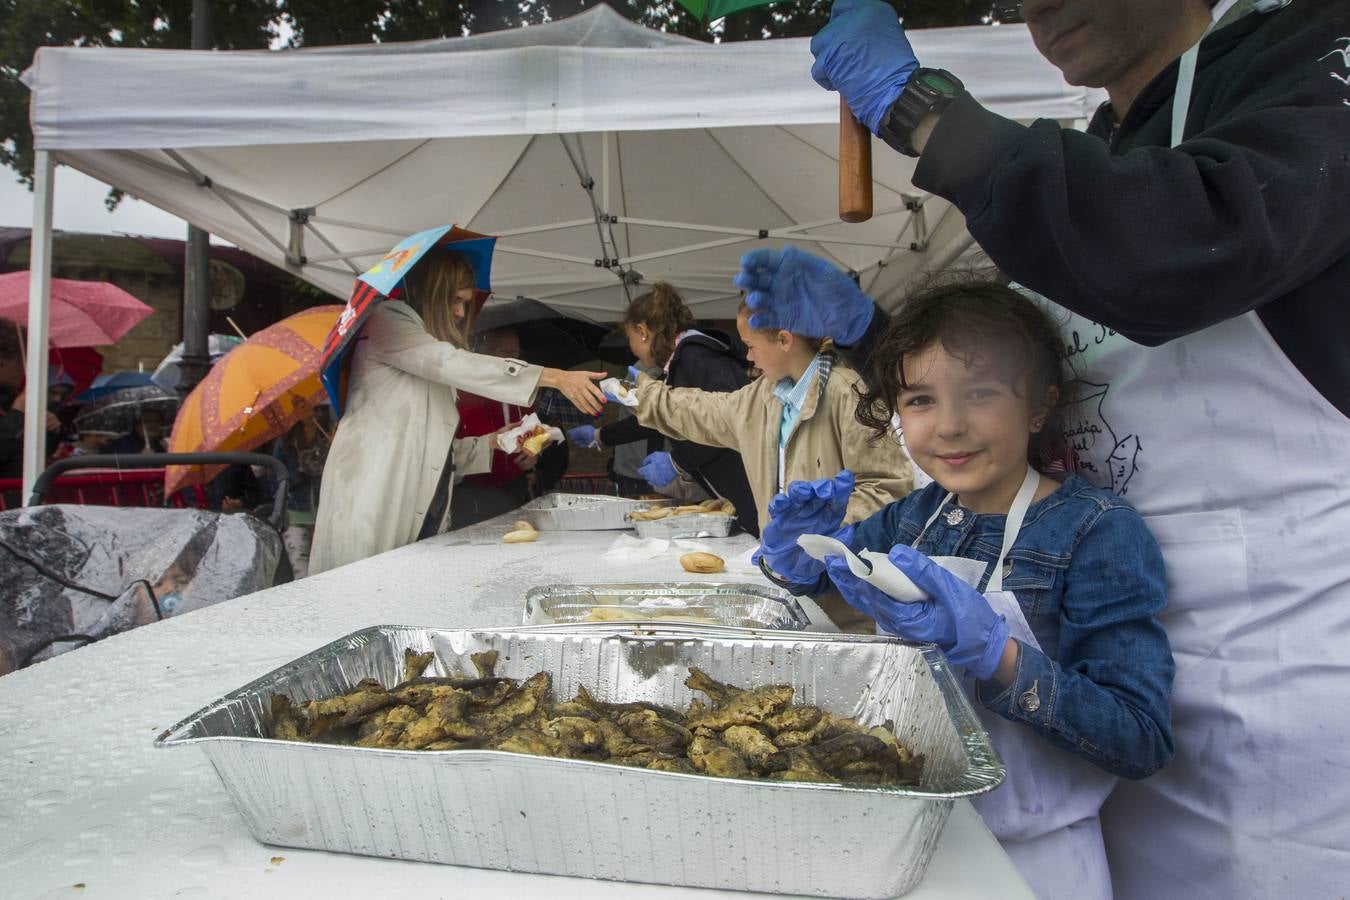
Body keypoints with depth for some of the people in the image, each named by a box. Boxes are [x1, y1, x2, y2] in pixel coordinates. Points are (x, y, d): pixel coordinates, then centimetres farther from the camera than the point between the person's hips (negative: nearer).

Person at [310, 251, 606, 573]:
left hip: (422, 514, 8)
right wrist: (556, 378, -20)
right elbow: (453, 363, -15)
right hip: (372, 507, -8)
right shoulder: (387, 320, 1)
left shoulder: (434, 373, 25)